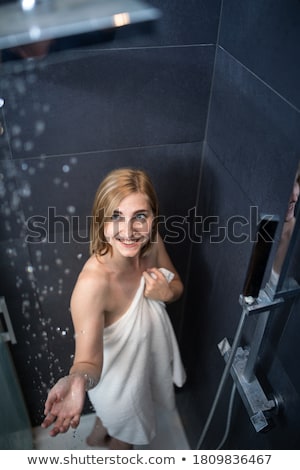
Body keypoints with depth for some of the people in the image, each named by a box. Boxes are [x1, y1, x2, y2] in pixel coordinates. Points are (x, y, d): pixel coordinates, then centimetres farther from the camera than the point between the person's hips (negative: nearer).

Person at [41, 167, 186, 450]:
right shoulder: (92, 283, -41)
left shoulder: (151, 244, -21)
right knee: (126, 436, 27)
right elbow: (89, 360, -37)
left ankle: (97, 436, 69)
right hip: (119, 381, -6)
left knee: (114, 417, 37)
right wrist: (78, 381, -59)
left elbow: (178, 286, -3)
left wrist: (167, 292, -25)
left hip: (149, 359, 6)